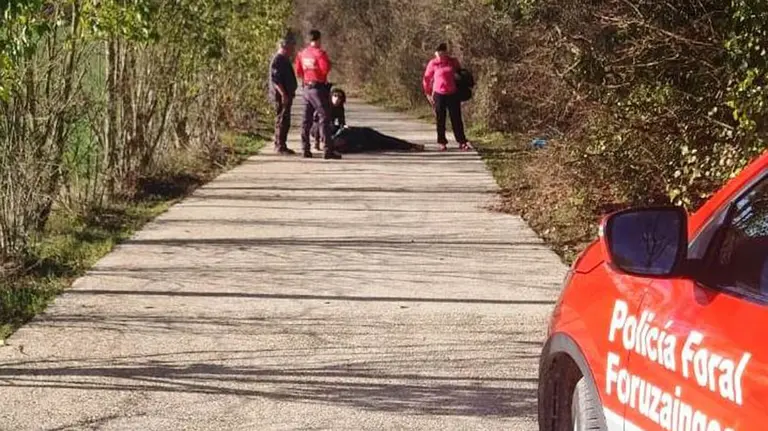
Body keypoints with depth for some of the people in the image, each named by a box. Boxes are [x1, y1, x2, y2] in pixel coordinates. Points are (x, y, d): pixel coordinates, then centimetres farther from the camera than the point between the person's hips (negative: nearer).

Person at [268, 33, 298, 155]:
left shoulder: (285, 60, 18)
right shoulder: (277, 60, -14)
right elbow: (275, 80, -21)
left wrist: (290, 94, 24)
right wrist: (283, 94, -24)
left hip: (286, 96, 10)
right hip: (280, 96, -10)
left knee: (284, 122, 12)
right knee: (282, 121, -8)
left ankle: (280, 145, 18)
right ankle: (280, 146, -6)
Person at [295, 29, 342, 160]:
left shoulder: (302, 54, 9)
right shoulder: (320, 53, -13)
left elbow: (298, 72, 12)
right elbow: (326, 69, -21)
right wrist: (328, 62, -1)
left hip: (307, 88, 7)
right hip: (319, 88, -7)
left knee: (307, 119, 11)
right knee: (324, 118, -7)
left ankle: (306, 149, 13)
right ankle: (328, 150, -12)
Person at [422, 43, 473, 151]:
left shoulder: (453, 62, 2)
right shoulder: (433, 64, -3)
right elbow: (427, 79, 7)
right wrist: (428, 93, 8)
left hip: (453, 94, 1)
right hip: (439, 95, -1)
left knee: (456, 119, 2)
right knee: (440, 120, 5)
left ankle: (462, 142, 5)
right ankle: (441, 142, 14)